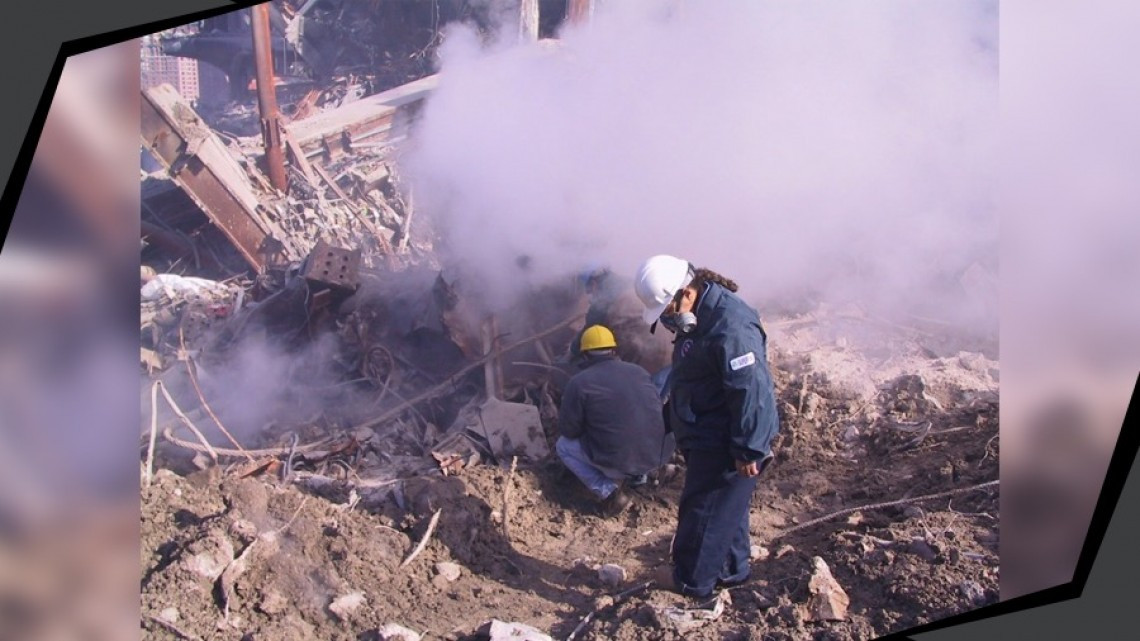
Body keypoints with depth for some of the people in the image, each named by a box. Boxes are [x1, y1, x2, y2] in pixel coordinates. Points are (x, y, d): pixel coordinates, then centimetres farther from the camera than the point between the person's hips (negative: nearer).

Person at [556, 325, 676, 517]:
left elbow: (568, 431, 1)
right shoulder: (639, 371, 11)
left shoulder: (579, 382, -5)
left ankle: (610, 492, 3)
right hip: (660, 455, 6)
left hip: (618, 461, -6)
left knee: (563, 445, 18)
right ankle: (637, 474, 19)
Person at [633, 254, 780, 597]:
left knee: (703, 509, 4)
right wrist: (669, 417, 25)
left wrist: (748, 450, -25)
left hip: (724, 444, -10)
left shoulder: (731, 327, -28)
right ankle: (730, 569, 36)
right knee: (725, 505, 21)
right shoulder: (698, 317, 5)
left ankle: (692, 579, 19)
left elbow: (751, 391, -29)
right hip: (705, 437, 10)